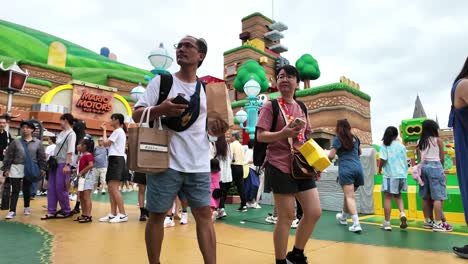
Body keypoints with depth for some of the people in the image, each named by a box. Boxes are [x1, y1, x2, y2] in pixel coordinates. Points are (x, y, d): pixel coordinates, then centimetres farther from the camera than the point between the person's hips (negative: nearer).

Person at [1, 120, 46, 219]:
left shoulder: (38, 143, 2)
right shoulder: (16, 142, 2)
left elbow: (41, 157, 3)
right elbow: (8, 156, 3)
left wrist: (42, 168, -3)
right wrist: (6, 168, -1)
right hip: (16, 168, 0)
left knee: (27, 190, 12)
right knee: (15, 190, 0)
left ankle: (26, 207, 29)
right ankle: (12, 211, 4)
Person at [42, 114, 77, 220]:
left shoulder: (71, 134, -10)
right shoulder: (61, 133, 14)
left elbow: (70, 151, -17)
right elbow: (57, 148, 17)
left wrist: (67, 164, -22)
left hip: (63, 164, -8)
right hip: (55, 163, 8)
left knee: (60, 188, -3)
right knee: (51, 188, 7)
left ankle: (66, 211, 11)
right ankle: (51, 212, 13)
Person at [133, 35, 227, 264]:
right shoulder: (161, 81, 3)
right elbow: (136, 114, -1)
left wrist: (217, 129, -7)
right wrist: (161, 109, -20)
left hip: (198, 165, 3)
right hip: (166, 162, -2)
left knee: (204, 214, 4)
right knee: (157, 215, 7)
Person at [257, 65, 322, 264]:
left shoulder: (301, 108, 14)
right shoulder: (271, 106, -4)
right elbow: (260, 136, -11)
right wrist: (283, 133, -27)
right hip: (280, 167, -6)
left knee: (314, 212, 6)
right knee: (287, 216, -1)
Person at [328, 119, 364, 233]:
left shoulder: (338, 139, -1)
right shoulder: (355, 138, 15)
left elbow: (331, 156, -6)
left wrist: (328, 155, 15)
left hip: (346, 169, -5)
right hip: (358, 168, 6)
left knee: (350, 196, -7)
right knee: (349, 194, 19)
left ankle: (356, 224, -18)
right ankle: (343, 217, 39)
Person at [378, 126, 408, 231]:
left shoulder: (385, 145, -5)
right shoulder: (401, 146, 8)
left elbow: (383, 159, -13)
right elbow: (406, 160, 12)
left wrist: (379, 168, 4)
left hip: (390, 175, -5)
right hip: (402, 174, 5)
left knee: (388, 197, 1)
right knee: (398, 196, 22)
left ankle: (387, 223, 5)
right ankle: (402, 213, -1)